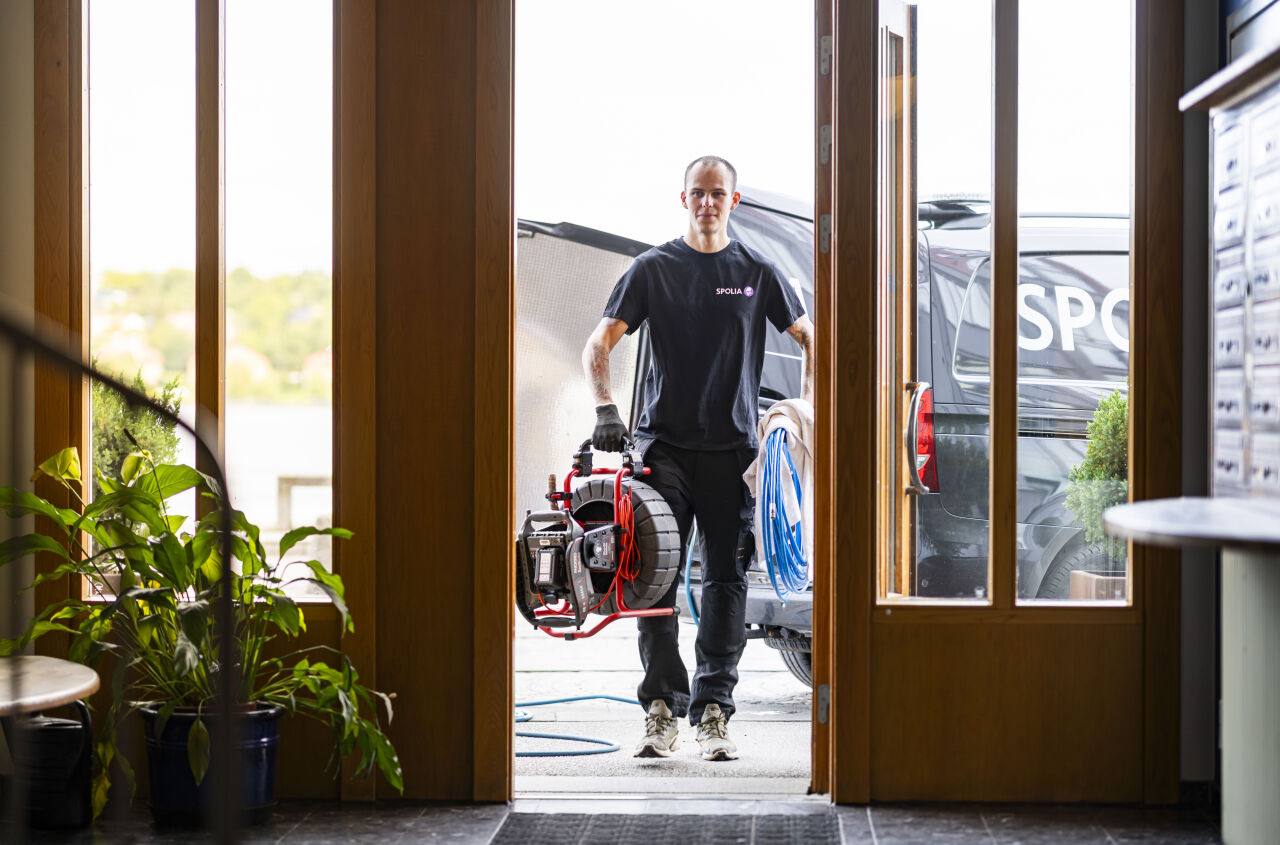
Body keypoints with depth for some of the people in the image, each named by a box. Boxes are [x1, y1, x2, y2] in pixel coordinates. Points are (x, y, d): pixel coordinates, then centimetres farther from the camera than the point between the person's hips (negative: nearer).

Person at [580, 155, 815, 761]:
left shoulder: (758, 273, 9)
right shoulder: (654, 268, 6)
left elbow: (808, 337, 17)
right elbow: (599, 343, 1)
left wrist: (809, 410, 3)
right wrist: (605, 409, -14)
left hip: (731, 447, 1)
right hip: (663, 443, -1)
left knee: (727, 579, 0)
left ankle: (713, 712, 5)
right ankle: (663, 707, -6)